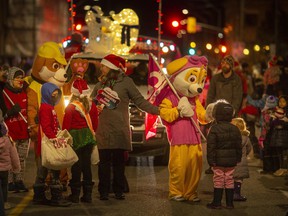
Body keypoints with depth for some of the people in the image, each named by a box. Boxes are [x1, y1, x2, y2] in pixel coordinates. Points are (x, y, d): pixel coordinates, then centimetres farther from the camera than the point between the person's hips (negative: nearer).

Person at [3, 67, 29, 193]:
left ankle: (19, 181, 17)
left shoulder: (24, 93, 12)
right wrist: (12, 111, -20)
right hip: (11, 133, -6)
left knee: (22, 158, 9)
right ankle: (10, 182, 1)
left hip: (24, 132, 6)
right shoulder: (5, 94, -8)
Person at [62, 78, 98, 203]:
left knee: (76, 165, 1)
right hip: (88, 136, 4)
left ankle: (75, 194, 4)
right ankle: (87, 194, 11)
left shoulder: (71, 107, -12)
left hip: (76, 137, -4)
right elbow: (95, 123, 9)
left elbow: (66, 125, -10)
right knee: (87, 164, 9)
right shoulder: (92, 106, 0)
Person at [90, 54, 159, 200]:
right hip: (103, 130, 3)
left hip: (120, 130, -3)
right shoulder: (100, 84, 15)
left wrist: (158, 111, -10)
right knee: (104, 161, 0)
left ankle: (119, 191, 11)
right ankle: (103, 191, 6)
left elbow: (140, 101, -1)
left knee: (119, 161, 2)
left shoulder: (126, 82, 1)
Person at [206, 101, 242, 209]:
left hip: (218, 161, -4)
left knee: (218, 181, 2)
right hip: (231, 160, 4)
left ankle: (217, 202, 4)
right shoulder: (235, 129, 5)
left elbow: (211, 146, -12)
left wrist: (211, 160, -9)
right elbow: (239, 146, 10)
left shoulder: (214, 129, -10)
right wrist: (238, 158, 18)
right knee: (229, 180, 10)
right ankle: (229, 202, 13)